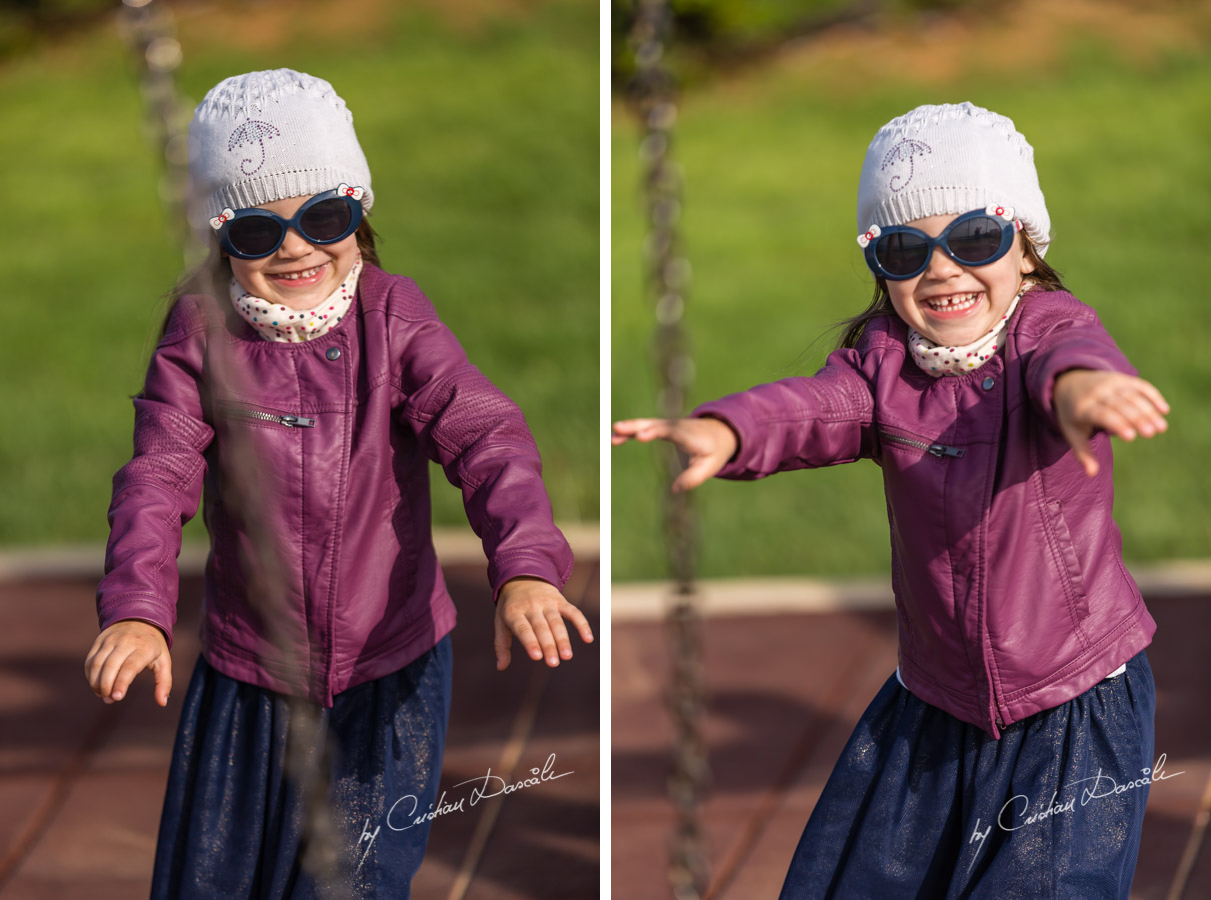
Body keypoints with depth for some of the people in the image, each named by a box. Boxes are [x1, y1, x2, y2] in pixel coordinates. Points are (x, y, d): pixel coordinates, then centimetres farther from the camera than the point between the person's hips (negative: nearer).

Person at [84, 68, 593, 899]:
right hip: (248, 680, 1)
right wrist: (136, 611, -32)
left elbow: (484, 436, -20)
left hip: (388, 673, -1)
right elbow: (158, 478, -14)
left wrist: (525, 568, -38)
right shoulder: (203, 332, -7)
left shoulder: (393, 317, -9)